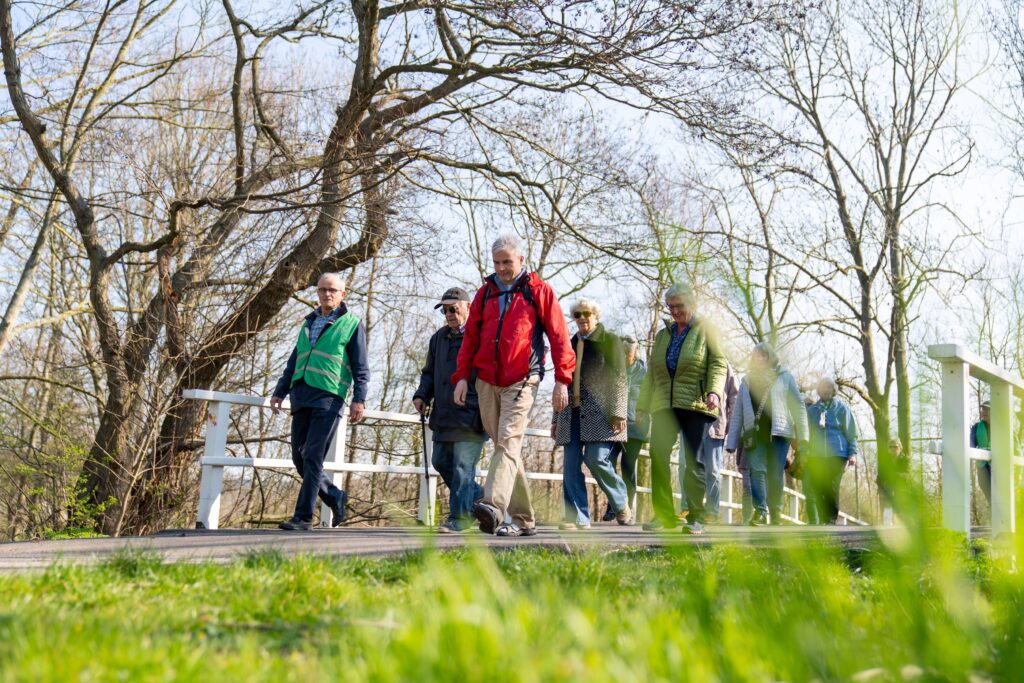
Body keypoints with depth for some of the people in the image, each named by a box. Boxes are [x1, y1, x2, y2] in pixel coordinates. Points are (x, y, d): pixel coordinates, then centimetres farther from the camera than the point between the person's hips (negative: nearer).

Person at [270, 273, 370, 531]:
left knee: (312, 458, -10)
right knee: (299, 458, 5)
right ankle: (335, 497, 23)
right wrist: (279, 392, 19)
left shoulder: (351, 325, 4)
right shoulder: (308, 323, 22)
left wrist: (359, 399, -12)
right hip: (301, 398, 6)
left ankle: (303, 517, -7)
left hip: (328, 398, -6)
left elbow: (361, 368, -1)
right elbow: (294, 362, 26)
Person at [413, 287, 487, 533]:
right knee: (441, 461, 11)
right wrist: (422, 395, 7)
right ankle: (478, 499, 26)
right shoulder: (439, 338, 17)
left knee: (463, 467, -8)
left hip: (472, 416, -8)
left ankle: (459, 518, -2)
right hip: (444, 415, 8)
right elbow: (429, 372, 25)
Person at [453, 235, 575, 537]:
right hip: (487, 382, 5)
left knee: (508, 442, -20)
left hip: (521, 381, -5)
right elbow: (470, 337, 16)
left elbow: (558, 336, 1)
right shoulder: (485, 292, 16)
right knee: (503, 446, 6)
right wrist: (462, 376, 7)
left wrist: (562, 380, -5)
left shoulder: (538, 290, 3)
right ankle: (523, 520, 13)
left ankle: (493, 507, -35)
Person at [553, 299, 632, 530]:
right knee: (571, 466, -3)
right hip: (572, 414, 6)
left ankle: (621, 504, 8)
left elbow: (620, 379, -3)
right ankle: (577, 517, 0)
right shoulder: (570, 345, 21)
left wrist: (618, 412, -14)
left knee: (596, 459, -15)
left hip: (599, 414, -6)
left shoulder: (609, 341, 4)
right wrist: (557, 419, 20)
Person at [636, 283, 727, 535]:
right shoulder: (663, 335, 20)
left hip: (695, 405, -4)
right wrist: (642, 406, 15)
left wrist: (715, 391, -20)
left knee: (693, 461, -3)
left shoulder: (704, 331, 6)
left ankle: (696, 517, 3)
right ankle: (663, 514, -3)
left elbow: (718, 364, -3)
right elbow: (651, 372, 20)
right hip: (664, 406, 4)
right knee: (658, 456, -8)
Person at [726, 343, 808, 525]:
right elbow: (738, 413, 14)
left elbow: (798, 406, 4)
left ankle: (775, 514, 6)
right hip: (754, 433, 2)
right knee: (757, 470, -11)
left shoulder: (784, 377, 9)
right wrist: (732, 441, 7)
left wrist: (801, 435, -4)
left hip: (778, 432, -2)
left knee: (776, 474, -2)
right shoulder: (747, 381, 17)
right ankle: (760, 511, -14)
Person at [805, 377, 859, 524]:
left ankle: (832, 518, 0)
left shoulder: (842, 408, 6)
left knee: (831, 489, -10)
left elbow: (851, 433, 5)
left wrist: (852, 453, -4)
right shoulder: (812, 409, 14)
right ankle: (822, 519, 4)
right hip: (816, 456, 3)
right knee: (818, 489, -3)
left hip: (837, 455, -3)